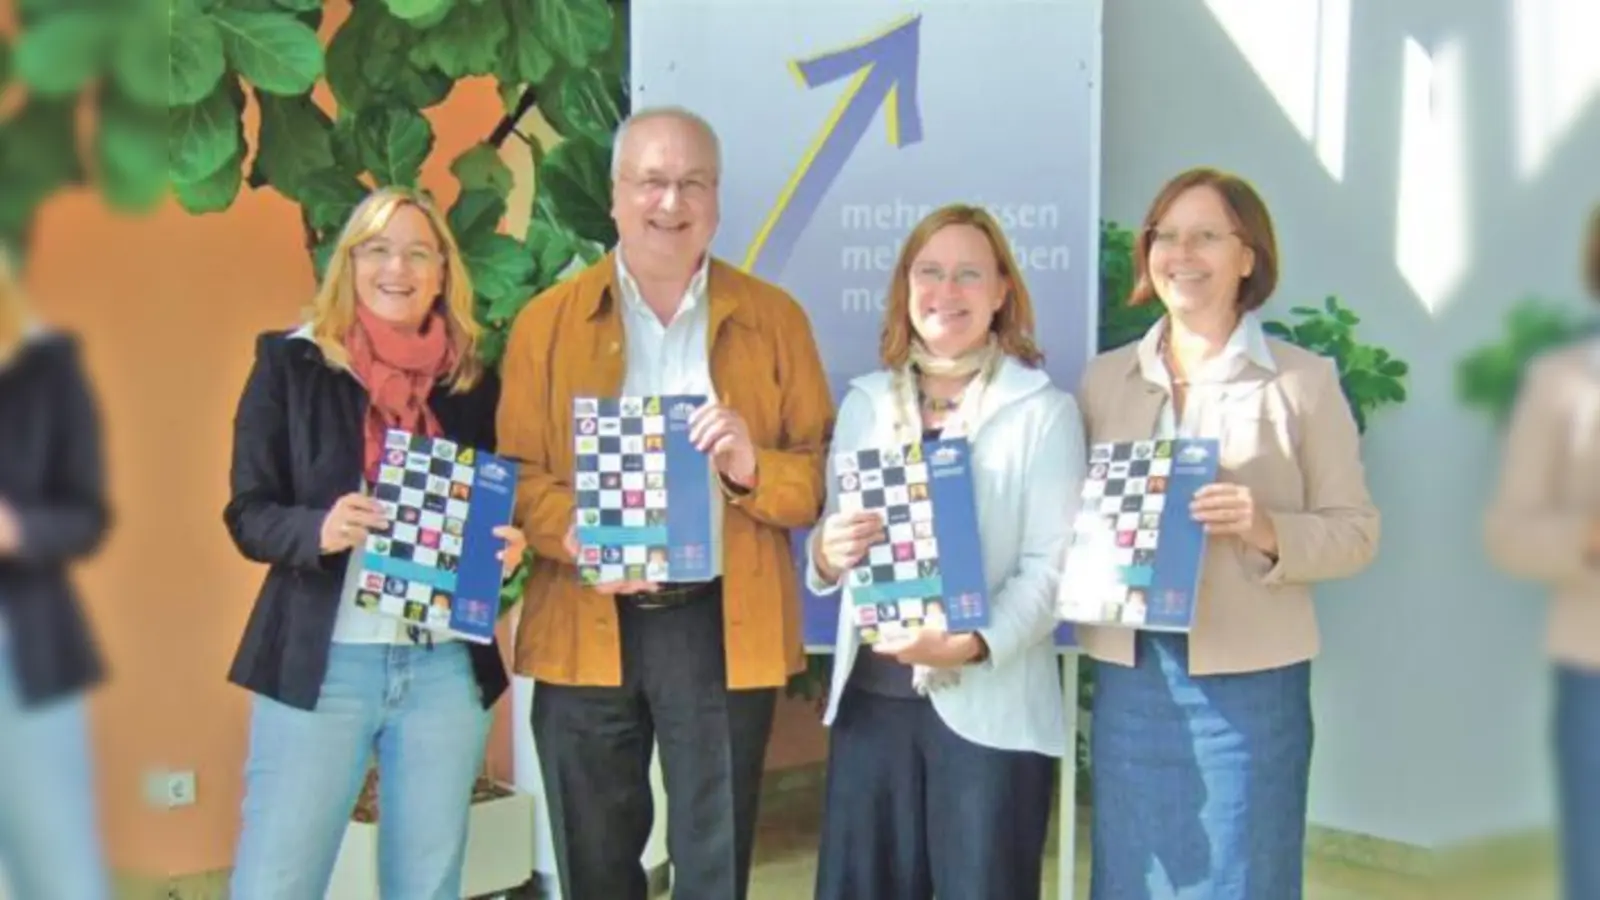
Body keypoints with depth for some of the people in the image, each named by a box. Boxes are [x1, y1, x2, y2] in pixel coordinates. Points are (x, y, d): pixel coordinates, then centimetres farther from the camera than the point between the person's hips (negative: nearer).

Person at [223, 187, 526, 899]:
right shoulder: (292, 362, 0)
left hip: (446, 667, 3)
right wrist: (318, 529, -21)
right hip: (319, 665, -3)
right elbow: (247, 512, -1)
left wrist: (507, 547, -7)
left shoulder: (474, 381, 8)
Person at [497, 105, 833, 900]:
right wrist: (572, 535, -18)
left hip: (724, 628, -1)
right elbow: (513, 474, 2)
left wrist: (753, 466, -17)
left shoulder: (774, 319, 6)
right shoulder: (547, 321, 6)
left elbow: (824, 475, 4)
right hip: (586, 631, 1)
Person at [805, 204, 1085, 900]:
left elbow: (1051, 563, -9)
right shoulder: (865, 402, 12)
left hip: (991, 702, -4)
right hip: (872, 694, 4)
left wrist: (975, 645, -24)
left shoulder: (1044, 410, -2)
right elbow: (830, 542, 12)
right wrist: (827, 553, -12)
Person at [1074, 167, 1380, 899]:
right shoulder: (1104, 379, 9)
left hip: (1249, 677, -3)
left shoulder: (1304, 379, -2)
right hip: (1127, 672, 3)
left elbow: (1355, 531, -3)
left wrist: (1268, 531, -21)